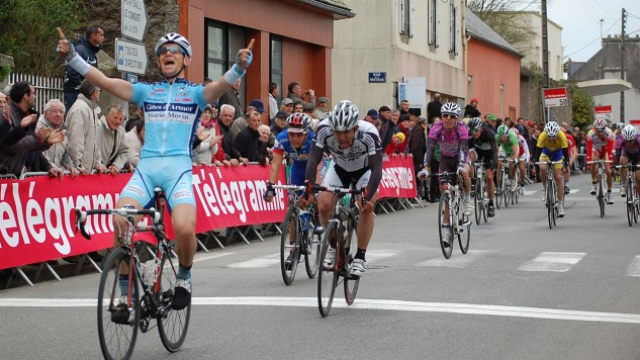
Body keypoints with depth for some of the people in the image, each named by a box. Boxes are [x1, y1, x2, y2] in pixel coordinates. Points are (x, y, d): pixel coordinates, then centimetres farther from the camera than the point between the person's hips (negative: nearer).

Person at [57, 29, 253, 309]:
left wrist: (240, 66, -30)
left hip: (178, 168, -2)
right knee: (120, 221, -25)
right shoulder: (146, 91, 19)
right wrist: (71, 57, -2)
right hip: (146, 167, 2)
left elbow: (222, 86, -9)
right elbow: (104, 81, 9)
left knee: (185, 229, -27)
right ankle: (125, 291, -7)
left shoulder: (196, 93, 12)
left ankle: (184, 277, 6)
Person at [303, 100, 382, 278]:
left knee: (366, 208, -24)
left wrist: (368, 197, -49)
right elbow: (313, 160, -31)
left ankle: (360, 257, -12)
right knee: (323, 205, -17)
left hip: (365, 171, -2)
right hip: (339, 169, 2)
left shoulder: (369, 133, -38)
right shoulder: (324, 129, -32)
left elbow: (377, 169, -37)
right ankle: (334, 245, 8)